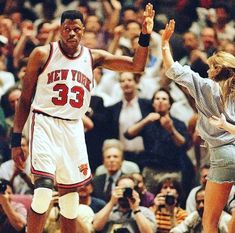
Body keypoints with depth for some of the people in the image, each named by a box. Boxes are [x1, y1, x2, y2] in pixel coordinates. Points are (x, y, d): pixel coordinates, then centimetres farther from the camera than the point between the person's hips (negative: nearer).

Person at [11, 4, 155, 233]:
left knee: (70, 197, 9)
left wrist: (144, 36, -12)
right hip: (45, 124, -4)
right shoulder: (43, 54, -1)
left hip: (73, 128, 4)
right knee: (44, 190, -20)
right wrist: (16, 140, -2)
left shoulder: (93, 57, 9)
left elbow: (137, 65, 5)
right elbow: (25, 99, 3)